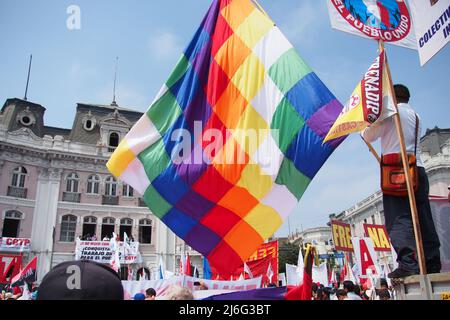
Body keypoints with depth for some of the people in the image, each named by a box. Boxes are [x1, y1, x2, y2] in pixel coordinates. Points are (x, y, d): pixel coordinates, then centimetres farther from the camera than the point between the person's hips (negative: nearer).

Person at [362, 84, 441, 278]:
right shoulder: (415, 115, 23)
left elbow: (369, 137, 2)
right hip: (417, 168, 7)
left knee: (398, 218, -14)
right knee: (423, 218, 7)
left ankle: (407, 262, -26)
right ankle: (432, 263, 8)